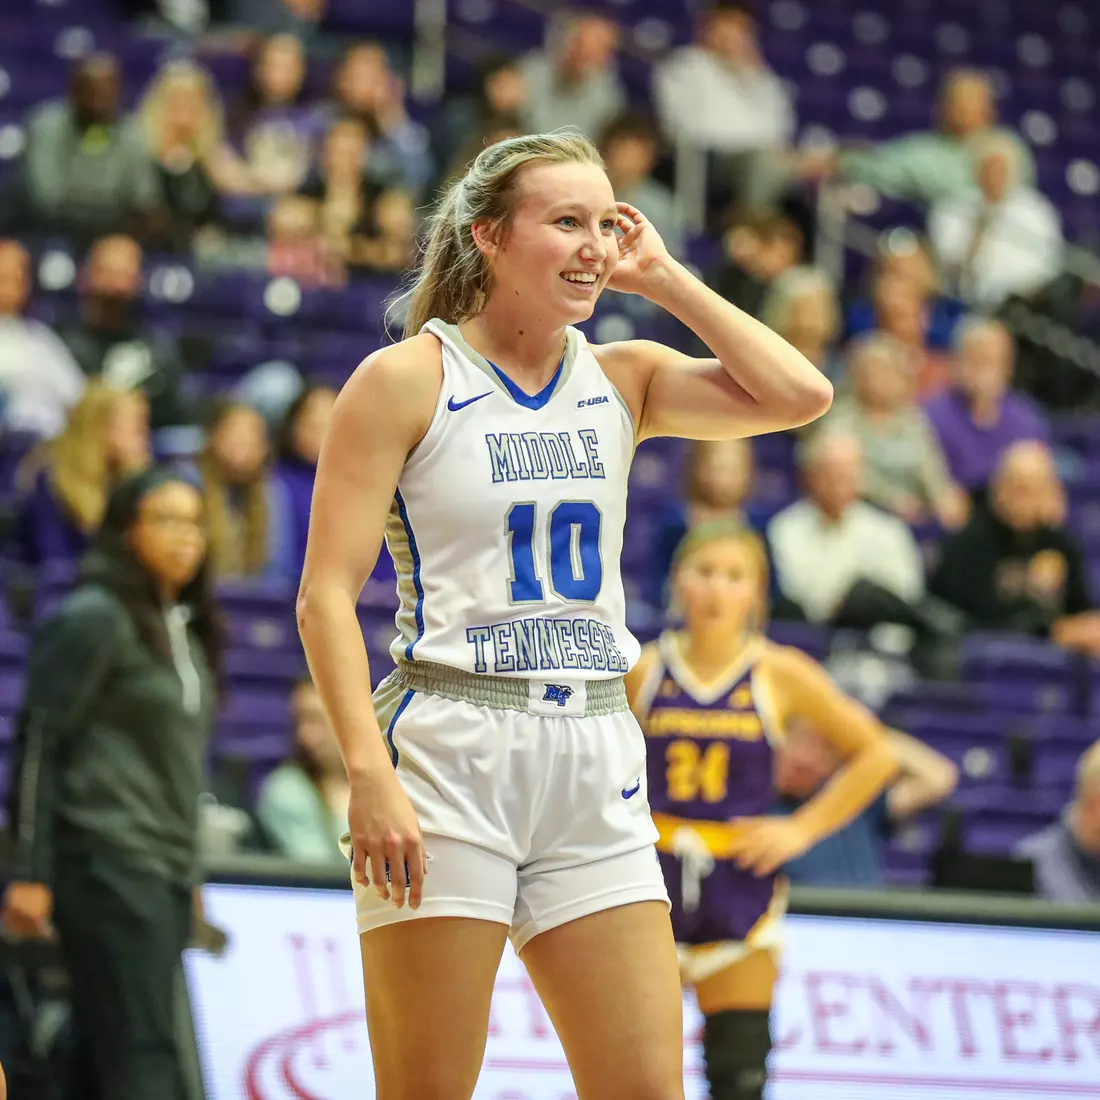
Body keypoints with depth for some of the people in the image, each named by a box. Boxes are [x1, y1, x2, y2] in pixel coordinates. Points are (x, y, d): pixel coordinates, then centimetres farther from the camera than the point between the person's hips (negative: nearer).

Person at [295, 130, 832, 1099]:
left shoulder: (623, 381, 13)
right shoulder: (408, 378, -2)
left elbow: (800, 395, -1)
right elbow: (327, 593, -7)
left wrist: (663, 277, 4)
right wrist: (369, 772, -18)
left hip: (595, 765, 5)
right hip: (447, 755, -5)